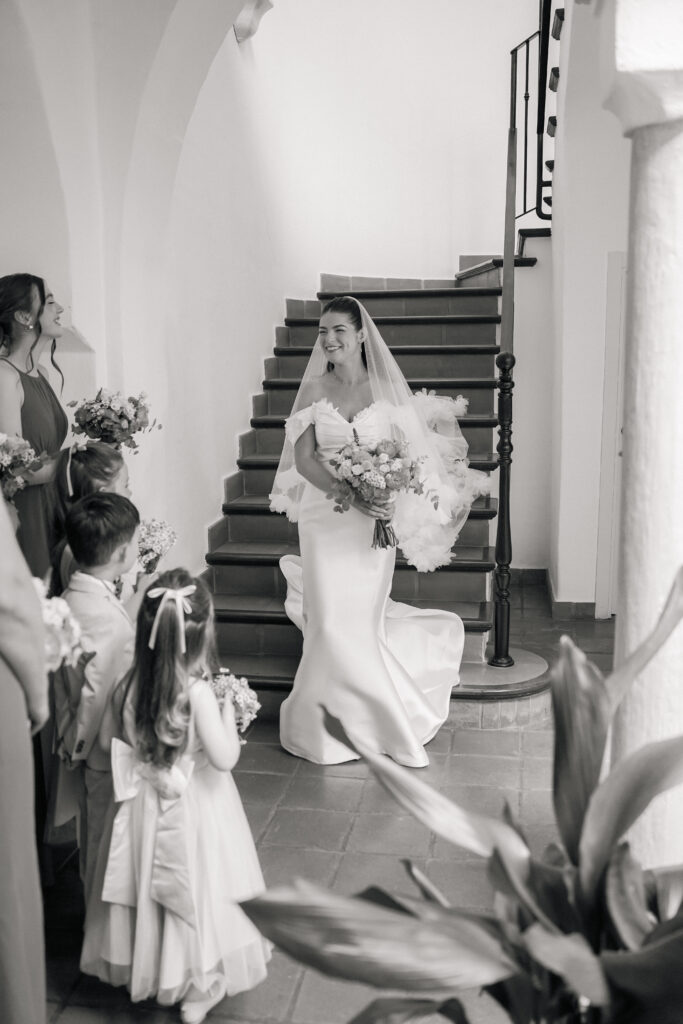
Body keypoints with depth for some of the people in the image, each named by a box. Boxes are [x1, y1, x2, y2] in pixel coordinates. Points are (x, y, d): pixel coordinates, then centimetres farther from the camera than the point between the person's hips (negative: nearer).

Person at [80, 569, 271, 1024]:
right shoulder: (198, 693, -26)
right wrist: (228, 711, -13)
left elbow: (108, 738, 3)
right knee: (196, 892, 13)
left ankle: (147, 970, 42)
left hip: (146, 805, 5)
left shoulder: (130, 686, -10)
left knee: (150, 888, 23)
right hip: (192, 810, -5)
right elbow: (224, 759, -26)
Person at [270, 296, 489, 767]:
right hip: (325, 519, 0)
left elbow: (405, 454, 1)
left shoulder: (386, 388, 0)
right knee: (332, 621, 0)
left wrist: (386, 498, -17)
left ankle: (367, 720, 27)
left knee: (362, 618, 4)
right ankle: (335, 723, 20)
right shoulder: (314, 388, 0)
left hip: (375, 521, 0)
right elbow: (303, 458, -6)